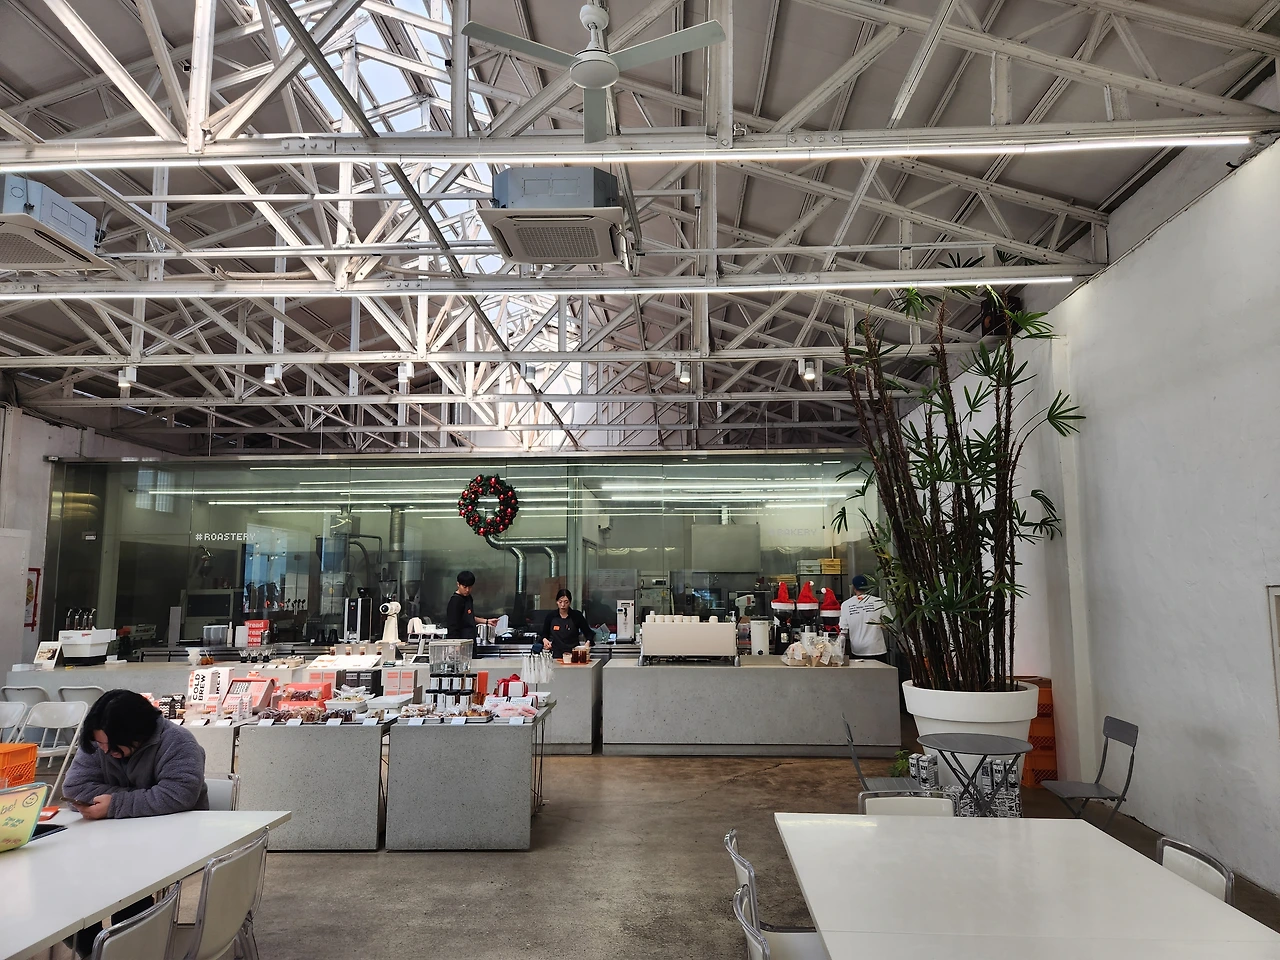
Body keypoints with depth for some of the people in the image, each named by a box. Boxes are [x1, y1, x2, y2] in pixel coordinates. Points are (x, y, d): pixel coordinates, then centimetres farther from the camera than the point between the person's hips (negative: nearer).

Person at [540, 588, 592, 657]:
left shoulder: (577, 615, 1)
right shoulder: (551, 616, 6)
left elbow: (588, 633, 5)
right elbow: (544, 634, 15)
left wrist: (588, 642, -15)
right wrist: (545, 640, -6)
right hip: (556, 655, 1)